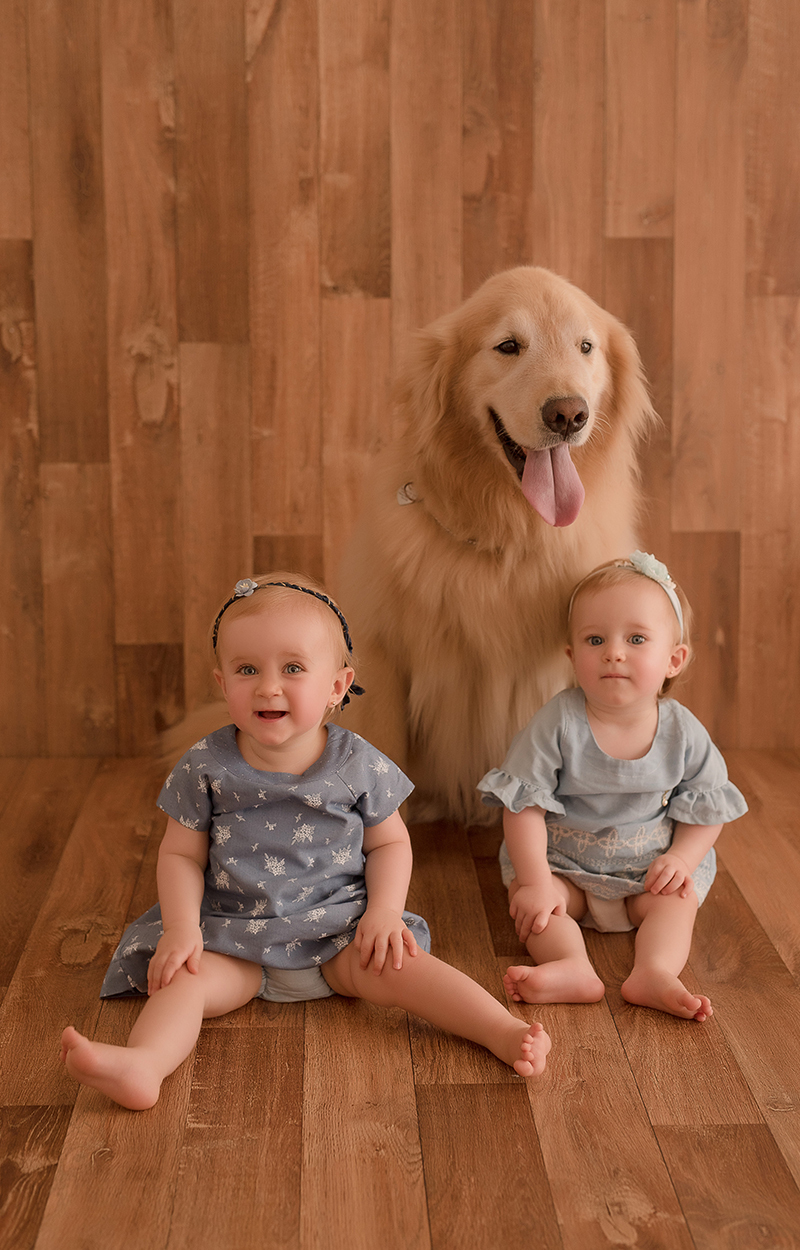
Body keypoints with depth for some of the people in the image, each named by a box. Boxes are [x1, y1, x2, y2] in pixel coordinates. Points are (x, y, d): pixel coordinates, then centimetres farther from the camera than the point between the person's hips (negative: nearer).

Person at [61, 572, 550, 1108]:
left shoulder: (359, 764, -5)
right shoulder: (206, 767, -6)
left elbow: (390, 843, 5)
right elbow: (182, 853, 0)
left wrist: (385, 910, -11)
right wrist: (182, 928, -14)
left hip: (338, 928, 0)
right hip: (233, 934, 1)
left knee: (396, 967, -23)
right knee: (184, 978, -25)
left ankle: (506, 1032, -25)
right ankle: (143, 1064, -44)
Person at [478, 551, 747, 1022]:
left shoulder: (684, 733, -11)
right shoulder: (558, 724, -18)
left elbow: (707, 809, 0)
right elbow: (524, 806, -17)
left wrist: (682, 859, -17)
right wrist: (536, 881, -23)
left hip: (650, 870, 2)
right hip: (563, 863, -1)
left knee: (678, 897, -22)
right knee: (527, 895, -24)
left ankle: (655, 971, -37)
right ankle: (575, 969, -41)